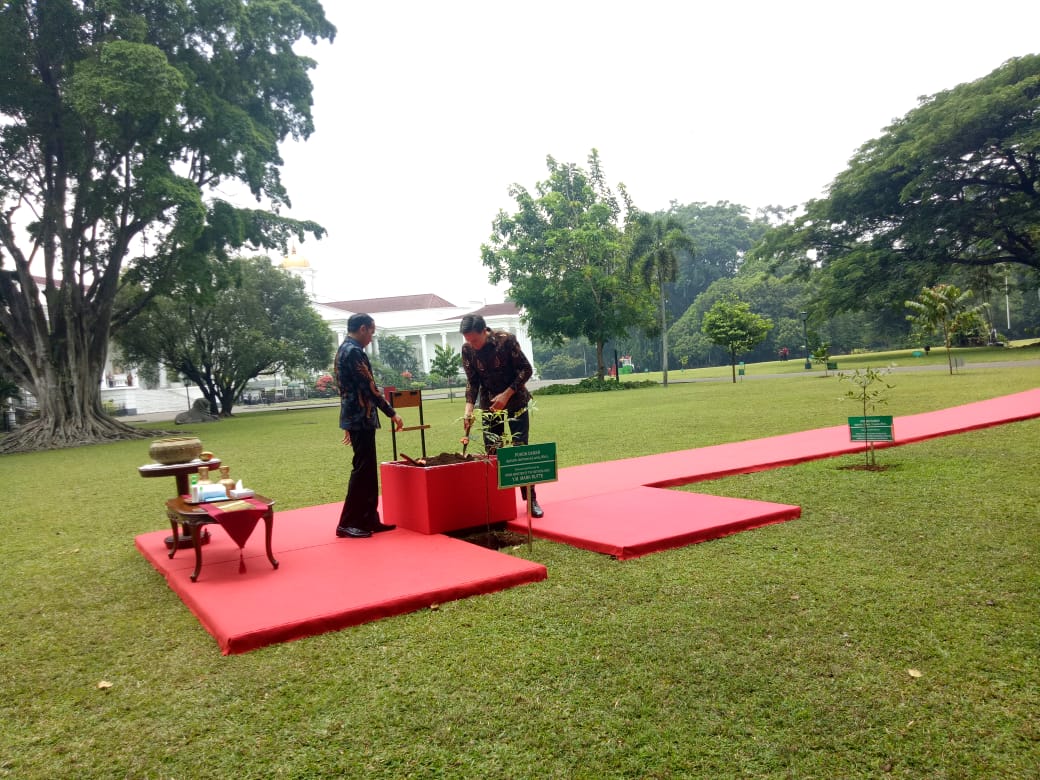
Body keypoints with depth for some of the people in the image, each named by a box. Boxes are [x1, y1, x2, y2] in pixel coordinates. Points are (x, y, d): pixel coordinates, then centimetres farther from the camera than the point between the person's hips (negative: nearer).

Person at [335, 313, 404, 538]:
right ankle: (347, 523, 0)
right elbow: (368, 387, -19)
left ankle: (369, 520, 17)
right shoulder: (354, 351, -15)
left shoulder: (343, 350, 17)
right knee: (362, 470, -5)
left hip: (354, 418, 10)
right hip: (361, 419, -10)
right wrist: (392, 413, -13)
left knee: (368, 470, 12)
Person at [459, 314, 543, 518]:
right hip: (489, 405, 3)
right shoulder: (467, 350, -8)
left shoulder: (506, 340, -18)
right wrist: (469, 407, -15)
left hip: (515, 402, -3)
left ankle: (531, 499, 5)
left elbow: (526, 369, -13)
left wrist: (506, 394, -20)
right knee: (491, 453, 2)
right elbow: (472, 381, -2)